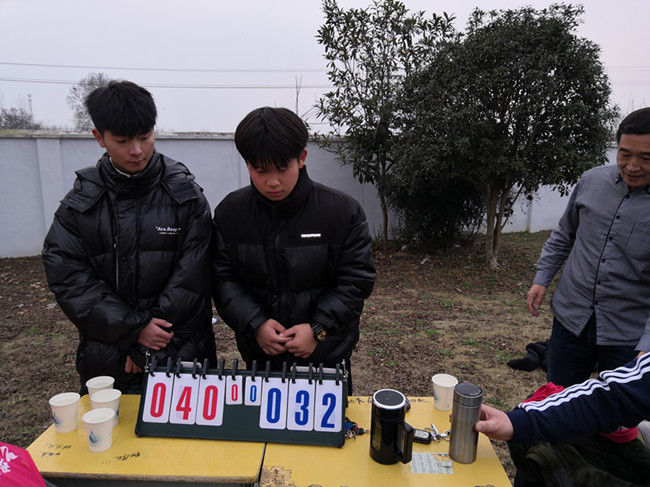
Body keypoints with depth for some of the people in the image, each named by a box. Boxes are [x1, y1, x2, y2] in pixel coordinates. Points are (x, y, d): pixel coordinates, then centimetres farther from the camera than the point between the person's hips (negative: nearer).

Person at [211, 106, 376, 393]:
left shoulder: (343, 212, -14)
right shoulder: (230, 213, -6)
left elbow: (356, 280, -9)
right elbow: (222, 278, -3)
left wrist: (319, 329, -17)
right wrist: (255, 324, -16)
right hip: (259, 354, 2)